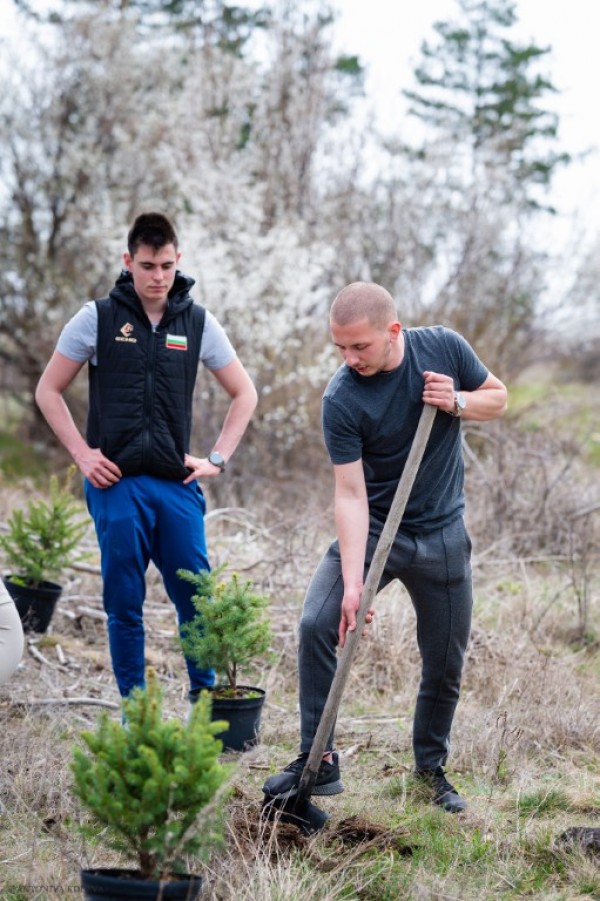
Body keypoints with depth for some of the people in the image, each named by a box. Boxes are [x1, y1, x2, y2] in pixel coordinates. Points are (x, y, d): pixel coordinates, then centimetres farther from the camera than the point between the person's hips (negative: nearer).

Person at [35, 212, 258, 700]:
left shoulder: (198, 323, 7)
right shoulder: (98, 318, 2)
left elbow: (245, 394, 16)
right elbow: (48, 391, 8)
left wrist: (218, 459, 7)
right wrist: (82, 454, -2)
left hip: (177, 484, 2)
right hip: (116, 484, -2)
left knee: (198, 601, 1)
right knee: (124, 605, 3)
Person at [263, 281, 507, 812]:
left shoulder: (444, 348, -12)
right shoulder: (342, 399, -20)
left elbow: (498, 397, 5)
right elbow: (351, 494, -21)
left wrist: (458, 402, -19)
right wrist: (352, 584, -29)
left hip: (442, 534, 2)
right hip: (372, 529, -2)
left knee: (445, 665, 7)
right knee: (318, 625, -20)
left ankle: (432, 768, 29)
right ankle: (318, 763, -9)